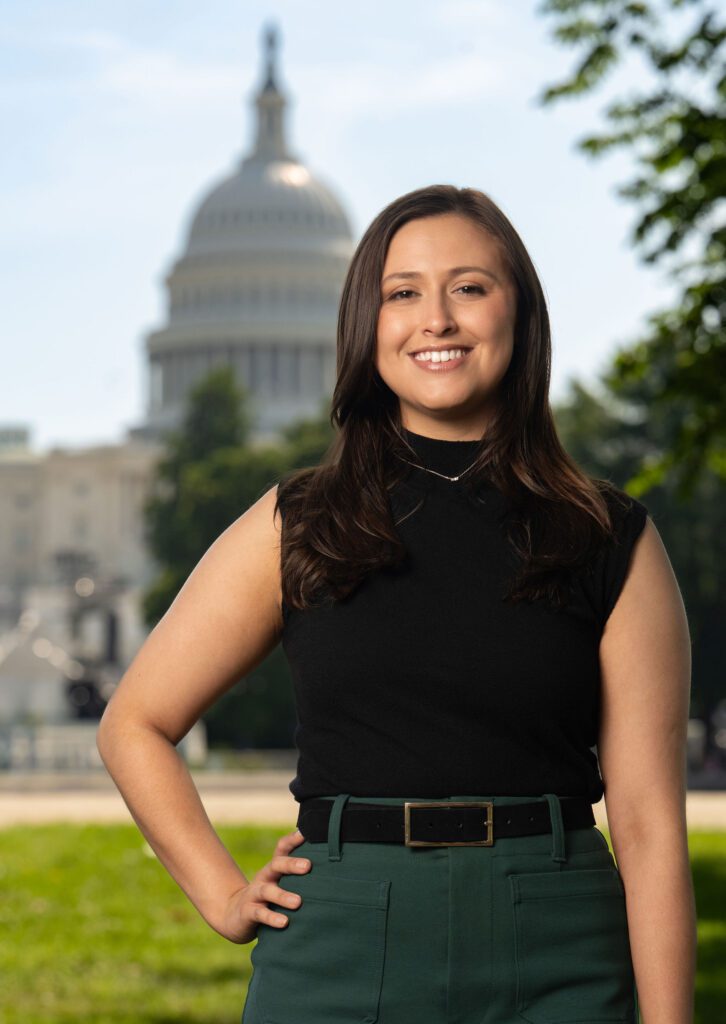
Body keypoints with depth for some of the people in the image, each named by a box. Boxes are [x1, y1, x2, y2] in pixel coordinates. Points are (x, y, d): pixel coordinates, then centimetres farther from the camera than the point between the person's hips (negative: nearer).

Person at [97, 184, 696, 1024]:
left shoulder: (612, 542, 3)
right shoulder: (297, 527, 5)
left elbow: (649, 825, 0)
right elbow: (133, 726, 14)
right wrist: (226, 899, 5)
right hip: (341, 956, 1)